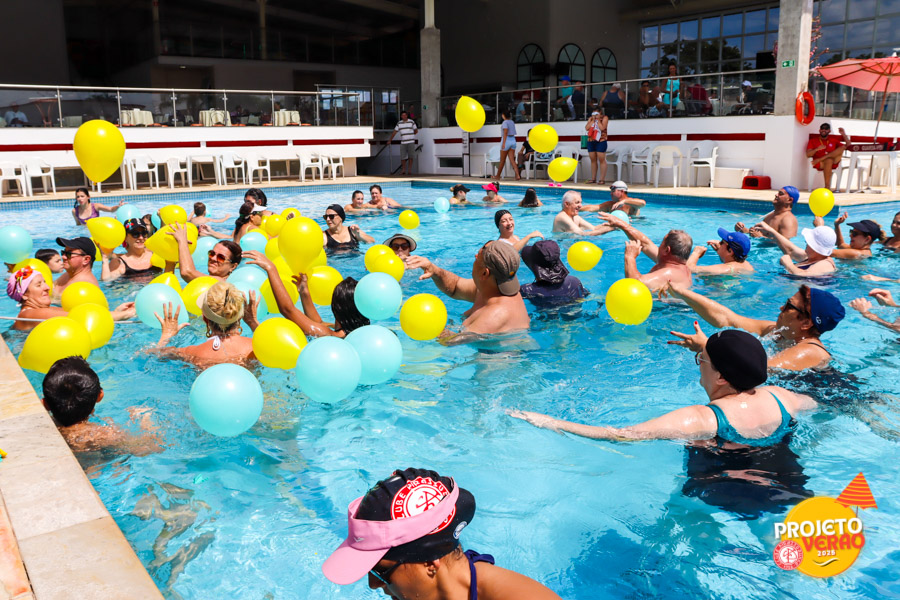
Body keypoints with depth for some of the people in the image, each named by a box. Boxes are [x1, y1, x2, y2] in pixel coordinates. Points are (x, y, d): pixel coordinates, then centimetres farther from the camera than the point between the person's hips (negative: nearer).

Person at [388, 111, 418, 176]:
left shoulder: (411, 122, 1)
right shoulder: (399, 123, 7)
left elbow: (416, 131, 11)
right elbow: (394, 132, 10)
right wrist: (389, 140, 8)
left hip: (411, 142, -2)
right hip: (403, 142, 2)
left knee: (410, 156, -2)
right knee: (403, 157, -2)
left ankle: (409, 170, 2)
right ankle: (404, 171, 6)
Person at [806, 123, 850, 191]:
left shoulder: (833, 139, 23)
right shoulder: (813, 141, 15)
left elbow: (848, 143, 16)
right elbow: (808, 155, 3)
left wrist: (843, 134, 4)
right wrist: (817, 149, -14)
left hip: (833, 162, 3)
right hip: (819, 164, -3)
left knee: (843, 146, -19)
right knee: (829, 160, -39)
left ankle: (819, 159, -27)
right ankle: (827, 186, -40)